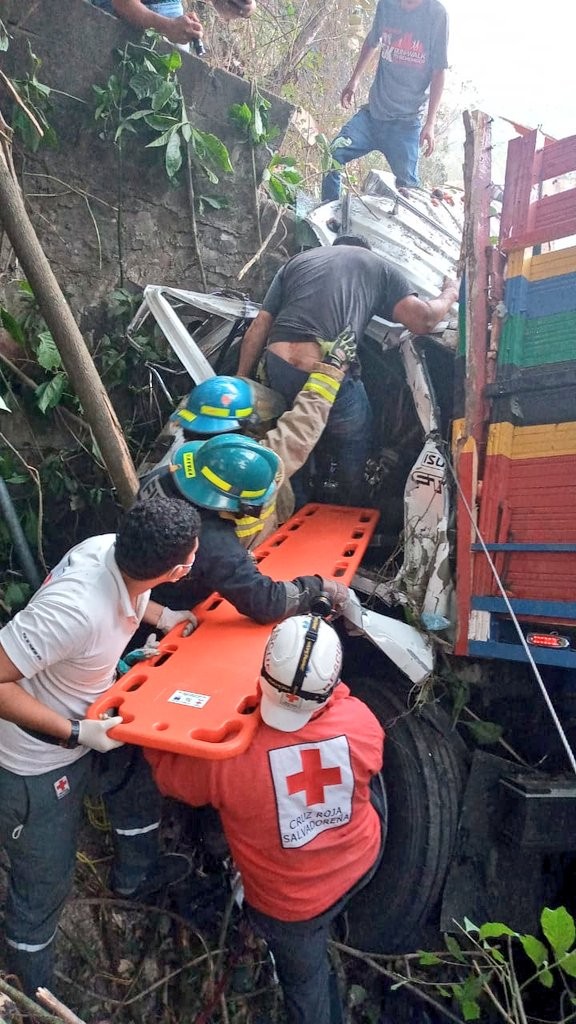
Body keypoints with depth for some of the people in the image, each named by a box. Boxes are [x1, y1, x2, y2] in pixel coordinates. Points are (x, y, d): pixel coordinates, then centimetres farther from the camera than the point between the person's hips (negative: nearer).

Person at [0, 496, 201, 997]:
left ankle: (135, 874, 56)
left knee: (139, 774, 27)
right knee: (44, 884, 13)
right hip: (40, 761, -7)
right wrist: (75, 732, -29)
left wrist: (163, 616, -5)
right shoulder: (76, 610, -42)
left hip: (89, 720, 7)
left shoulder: (114, 549, -19)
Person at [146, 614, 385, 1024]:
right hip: (364, 860, 3)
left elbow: (167, 771, -13)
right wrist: (330, 691, 3)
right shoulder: (360, 721, -28)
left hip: (291, 901, -2)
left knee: (304, 981, 27)